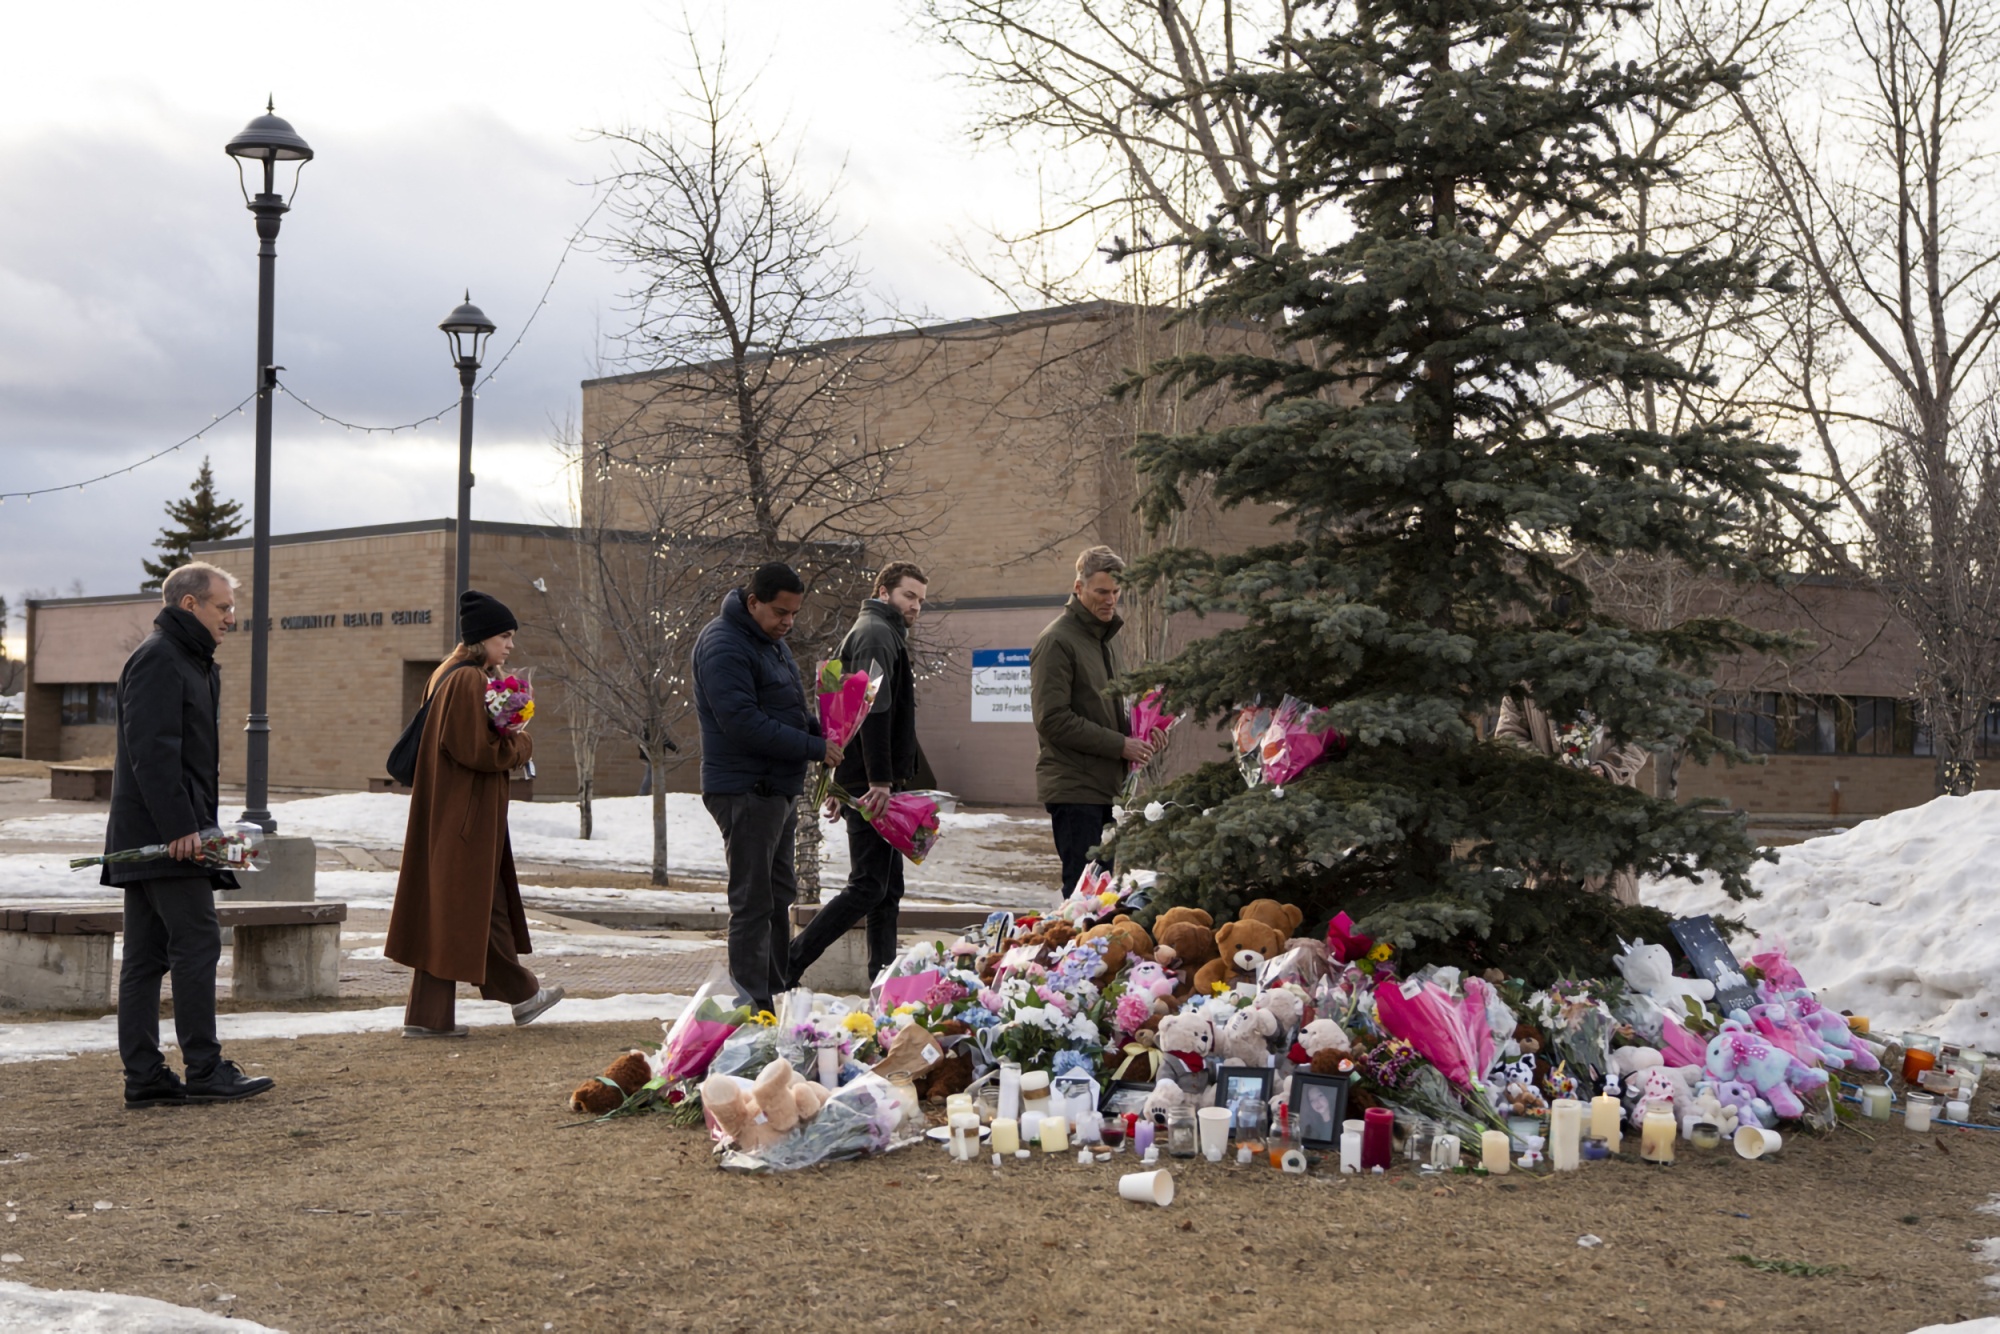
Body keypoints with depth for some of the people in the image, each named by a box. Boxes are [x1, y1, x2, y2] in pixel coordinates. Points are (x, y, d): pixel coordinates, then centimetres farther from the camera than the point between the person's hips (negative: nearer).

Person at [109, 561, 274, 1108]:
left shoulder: (191, 662, 22)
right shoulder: (158, 659, -11)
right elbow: (152, 750, -20)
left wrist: (201, 825, 19)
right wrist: (179, 827, -23)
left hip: (145, 836, 10)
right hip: (164, 834, -10)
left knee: (146, 957, 8)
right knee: (197, 944, -8)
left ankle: (144, 1077, 9)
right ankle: (205, 1070, -4)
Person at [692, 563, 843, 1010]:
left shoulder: (771, 640, 16)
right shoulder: (724, 645, -16)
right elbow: (742, 722, -24)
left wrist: (824, 730, 3)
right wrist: (813, 748, -21)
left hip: (779, 788, 10)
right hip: (746, 790, -10)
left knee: (779, 894, 16)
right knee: (753, 901, -7)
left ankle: (777, 994, 26)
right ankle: (753, 1006, -2)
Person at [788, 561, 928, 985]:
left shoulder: (882, 633, 24)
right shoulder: (876, 634, -10)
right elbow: (873, 708, -23)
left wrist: (842, 781, 26)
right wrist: (879, 781, -28)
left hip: (873, 785, 11)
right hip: (871, 785, -11)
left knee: (888, 886, 11)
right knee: (868, 886, -11)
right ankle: (789, 966, -11)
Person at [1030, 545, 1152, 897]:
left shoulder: (1102, 639, 19)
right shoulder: (1057, 641, -10)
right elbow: (1053, 720, -16)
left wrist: (1132, 732, 6)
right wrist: (1120, 745, -15)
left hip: (1101, 785, 8)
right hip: (1073, 786, -8)